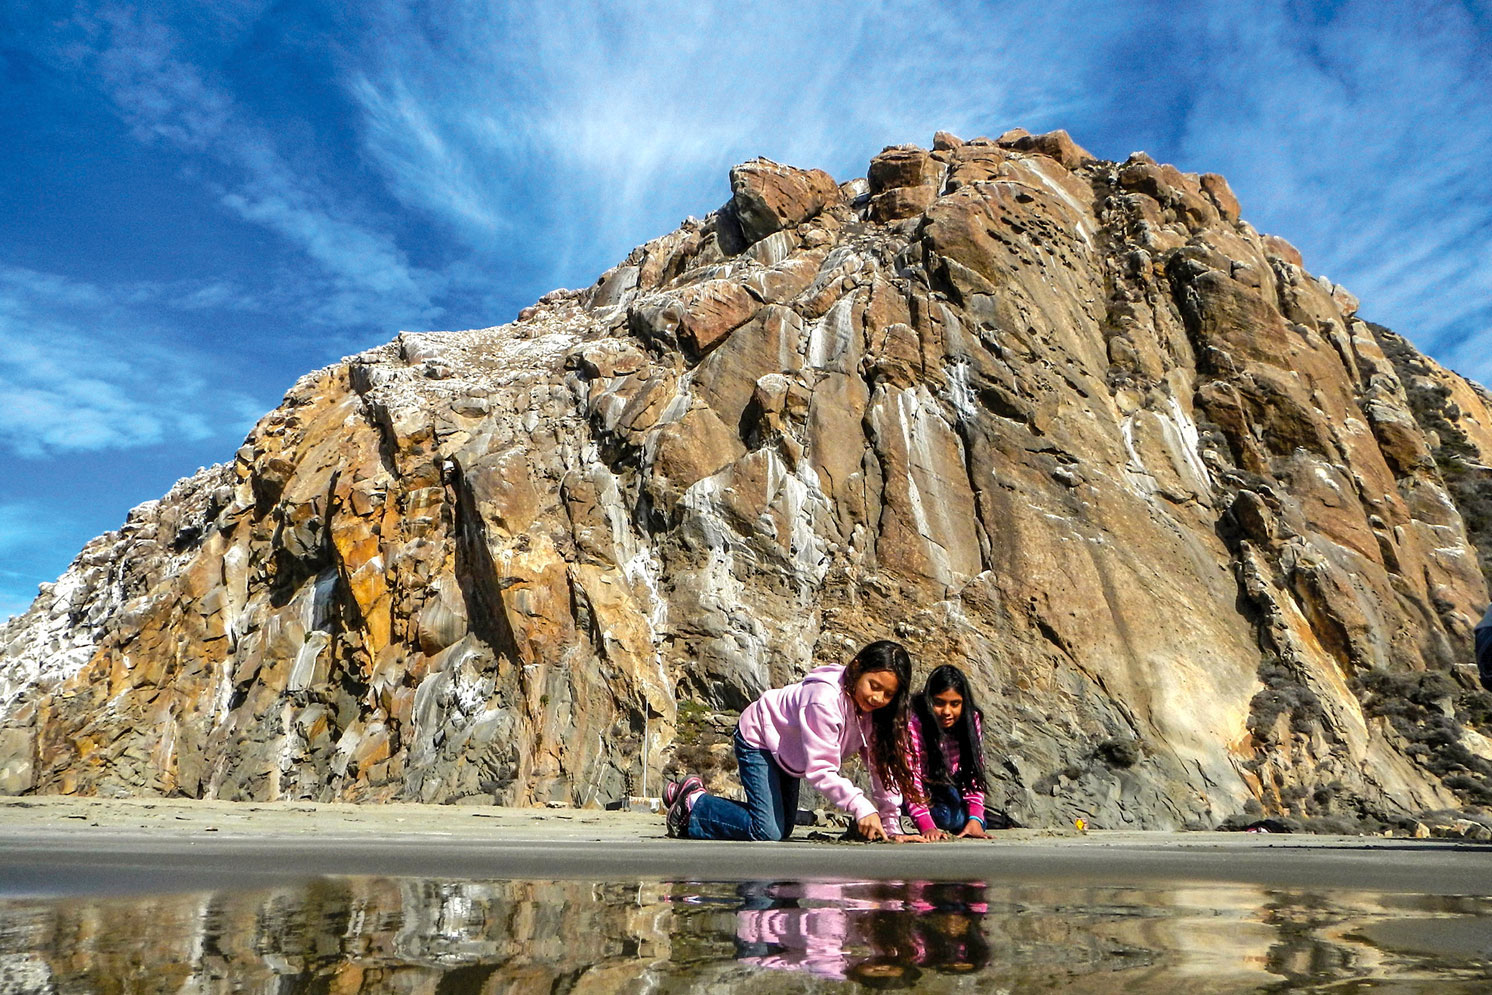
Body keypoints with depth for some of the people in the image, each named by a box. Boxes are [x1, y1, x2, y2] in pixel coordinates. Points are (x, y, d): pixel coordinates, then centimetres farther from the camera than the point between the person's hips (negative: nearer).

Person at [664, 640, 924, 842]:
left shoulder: (875, 708, -15)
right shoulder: (824, 700, -38)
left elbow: (881, 765, -13)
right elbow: (820, 770, -38)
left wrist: (891, 825, -18)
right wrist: (861, 807, -47)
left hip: (787, 754, 9)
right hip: (758, 739, -9)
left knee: (783, 829, 16)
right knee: (767, 832, -19)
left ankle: (695, 793, 26)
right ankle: (693, 802, 3)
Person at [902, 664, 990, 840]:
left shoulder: (971, 720, -15)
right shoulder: (912, 726, -29)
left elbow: (975, 772, -13)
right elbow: (911, 781, -31)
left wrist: (975, 818, -24)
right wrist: (927, 826, -41)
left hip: (950, 788, 5)